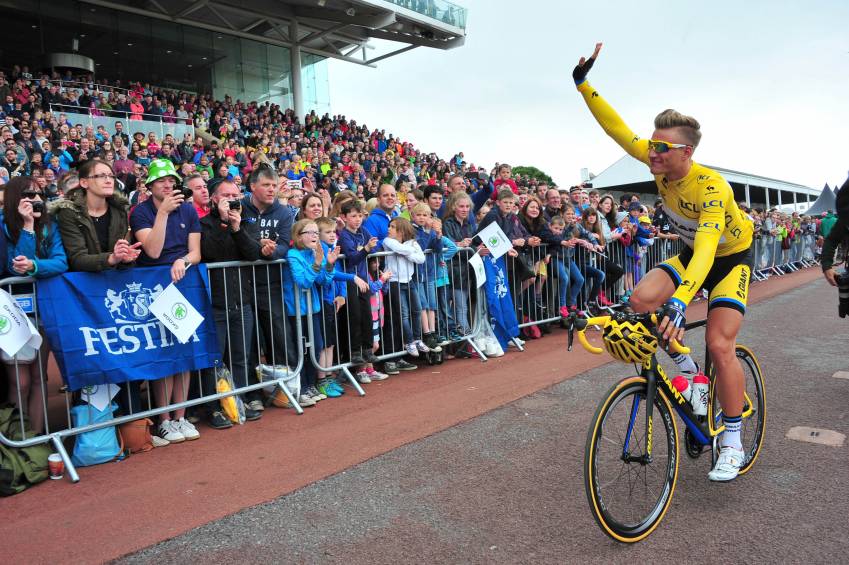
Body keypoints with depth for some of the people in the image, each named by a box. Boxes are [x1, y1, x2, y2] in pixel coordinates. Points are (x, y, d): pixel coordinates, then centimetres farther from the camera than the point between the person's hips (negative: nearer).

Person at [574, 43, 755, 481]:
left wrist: (680, 302, -61)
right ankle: (682, 361, 4)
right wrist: (583, 84, -16)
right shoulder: (661, 164, -17)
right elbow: (618, 129, -12)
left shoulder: (712, 188, -34)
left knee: (719, 345, -19)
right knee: (640, 300, -23)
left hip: (730, 259, -5)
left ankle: (732, 443, -1)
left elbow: (706, 249, -47)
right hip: (690, 254, 6)